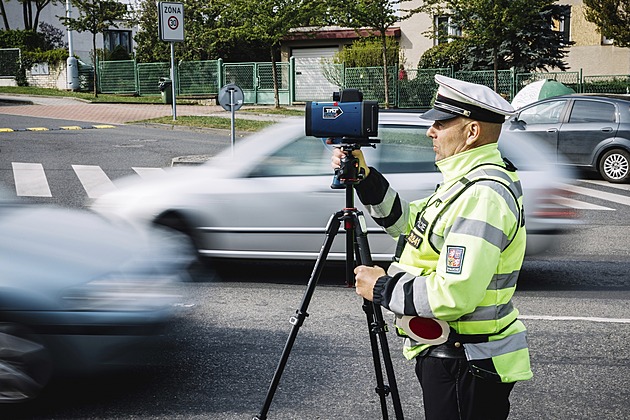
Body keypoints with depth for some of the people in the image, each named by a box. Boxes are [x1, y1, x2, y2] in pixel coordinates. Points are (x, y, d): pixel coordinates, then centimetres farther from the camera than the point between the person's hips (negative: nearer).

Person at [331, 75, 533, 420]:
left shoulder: (483, 196, -24)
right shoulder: (466, 181, 10)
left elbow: (455, 295, -31)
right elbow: (408, 222, 21)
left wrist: (383, 288, -17)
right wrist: (363, 177, 9)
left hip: (466, 369, -10)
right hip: (447, 354, 10)